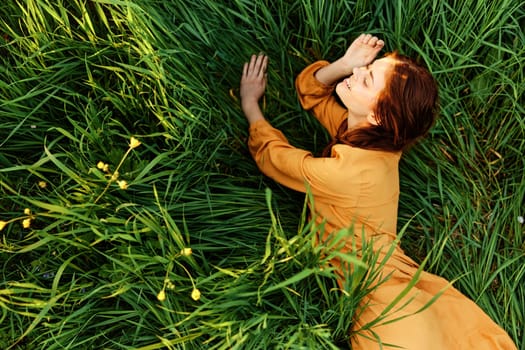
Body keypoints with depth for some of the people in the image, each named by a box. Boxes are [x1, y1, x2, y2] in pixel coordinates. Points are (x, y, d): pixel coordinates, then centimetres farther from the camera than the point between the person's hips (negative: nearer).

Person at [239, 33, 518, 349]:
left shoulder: (348, 173, -27)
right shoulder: (371, 134, -5)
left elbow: (272, 156, -8)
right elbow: (309, 87, 11)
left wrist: (249, 103, 7)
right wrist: (346, 63, -9)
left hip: (389, 305, -8)